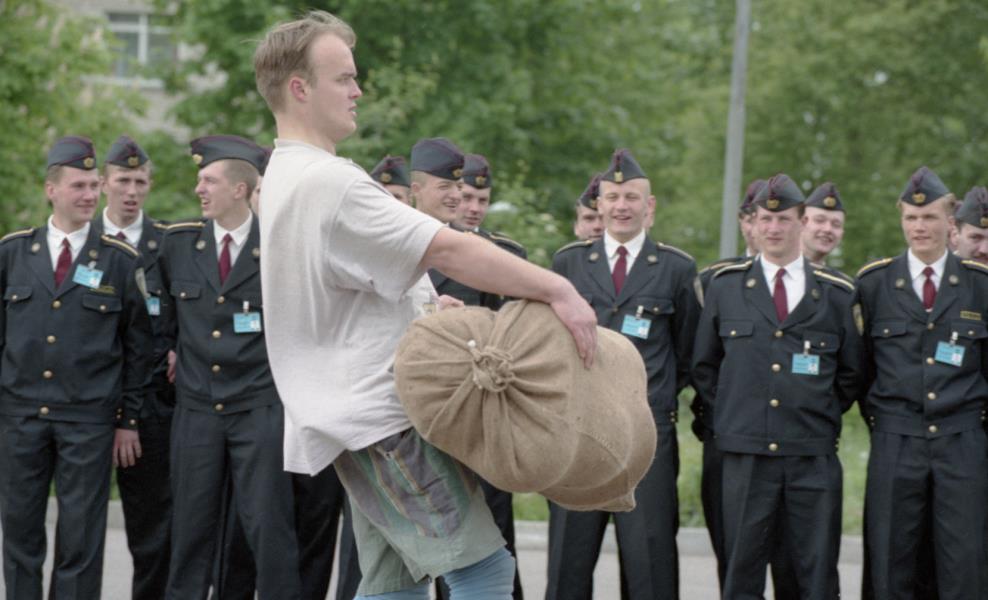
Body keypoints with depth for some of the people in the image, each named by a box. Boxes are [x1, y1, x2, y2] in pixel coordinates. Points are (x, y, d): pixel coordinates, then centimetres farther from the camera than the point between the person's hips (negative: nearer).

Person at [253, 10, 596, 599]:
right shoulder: (327, 181, -18)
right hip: (382, 416, -11)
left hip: (360, 412, 11)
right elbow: (449, 249, -23)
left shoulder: (285, 178, 16)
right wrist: (559, 290, -23)